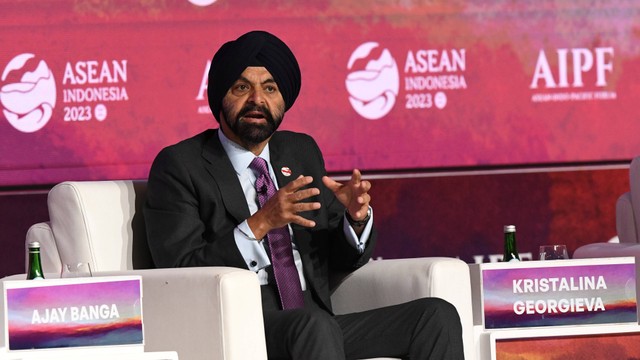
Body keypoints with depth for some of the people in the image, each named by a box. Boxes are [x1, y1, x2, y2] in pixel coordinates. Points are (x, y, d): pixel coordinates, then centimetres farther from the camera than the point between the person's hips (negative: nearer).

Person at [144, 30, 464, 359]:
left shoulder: (302, 152, 19)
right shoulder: (179, 166, 2)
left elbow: (339, 260, 21)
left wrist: (356, 217, -3)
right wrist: (259, 224, -21)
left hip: (316, 326, 6)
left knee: (437, 316, -15)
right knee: (314, 324, -38)